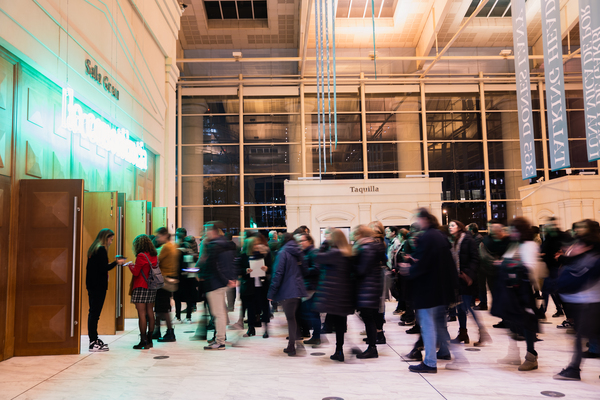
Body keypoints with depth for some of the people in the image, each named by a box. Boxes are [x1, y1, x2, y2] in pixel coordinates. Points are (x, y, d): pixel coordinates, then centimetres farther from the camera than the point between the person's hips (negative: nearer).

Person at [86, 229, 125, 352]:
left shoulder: (93, 249, 15)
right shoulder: (101, 249, -13)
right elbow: (104, 268, -18)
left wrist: (112, 263, 15)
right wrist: (116, 262, -7)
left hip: (92, 285, 9)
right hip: (99, 286, -9)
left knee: (93, 312, 13)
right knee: (95, 313, -6)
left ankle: (94, 339, 20)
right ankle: (93, 343, -3)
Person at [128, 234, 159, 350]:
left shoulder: (141, 256, -12)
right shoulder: (154, 256, 9)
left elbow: (136, 272, -12)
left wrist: (130, 265, 6)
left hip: (141, 287, -7)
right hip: (152, 288, 7)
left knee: (141, 313, -5)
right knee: (150, 312, 10)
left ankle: (143, 341, -4)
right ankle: (149, 340, 17)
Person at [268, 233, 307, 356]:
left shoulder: (283, 253, -9)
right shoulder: (299, 253, 12)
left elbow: (278, 274, -14)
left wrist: (271, 292, -11)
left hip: (287, 291, -6)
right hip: (299, 289, 6)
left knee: (290, 318, -3)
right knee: (294, 316, 14)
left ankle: (291, 347, 0)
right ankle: (292, 345, 20)